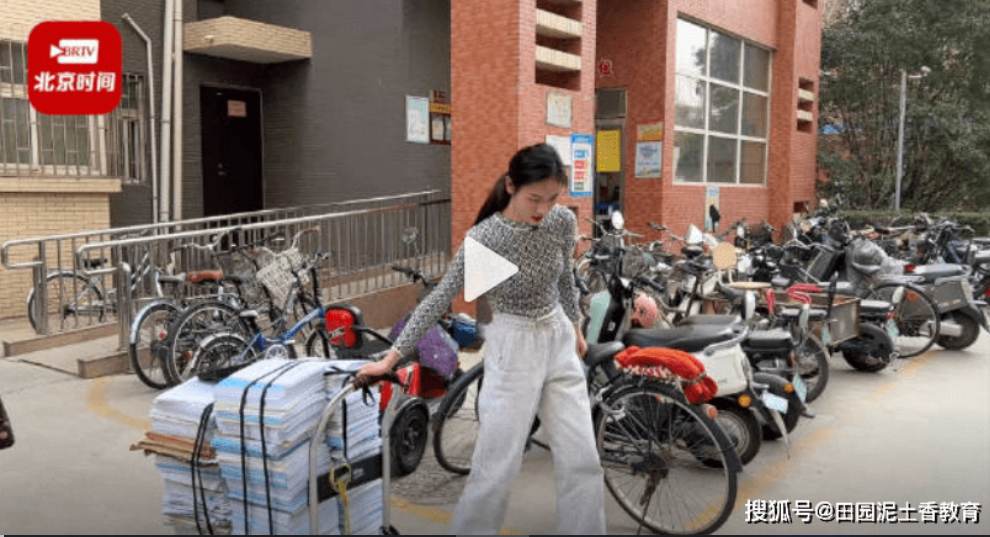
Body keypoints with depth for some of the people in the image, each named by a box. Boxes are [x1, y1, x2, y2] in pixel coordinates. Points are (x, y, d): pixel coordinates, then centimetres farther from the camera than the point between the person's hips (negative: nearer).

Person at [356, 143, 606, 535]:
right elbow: (439, 299, -17)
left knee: (583, 462, 7)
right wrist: (392, 357, -19)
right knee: (496, 470, -1)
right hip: (512, 349, -5)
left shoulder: (563, 222, -5)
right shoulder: (485, 237, -19)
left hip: (558, 342, 5)